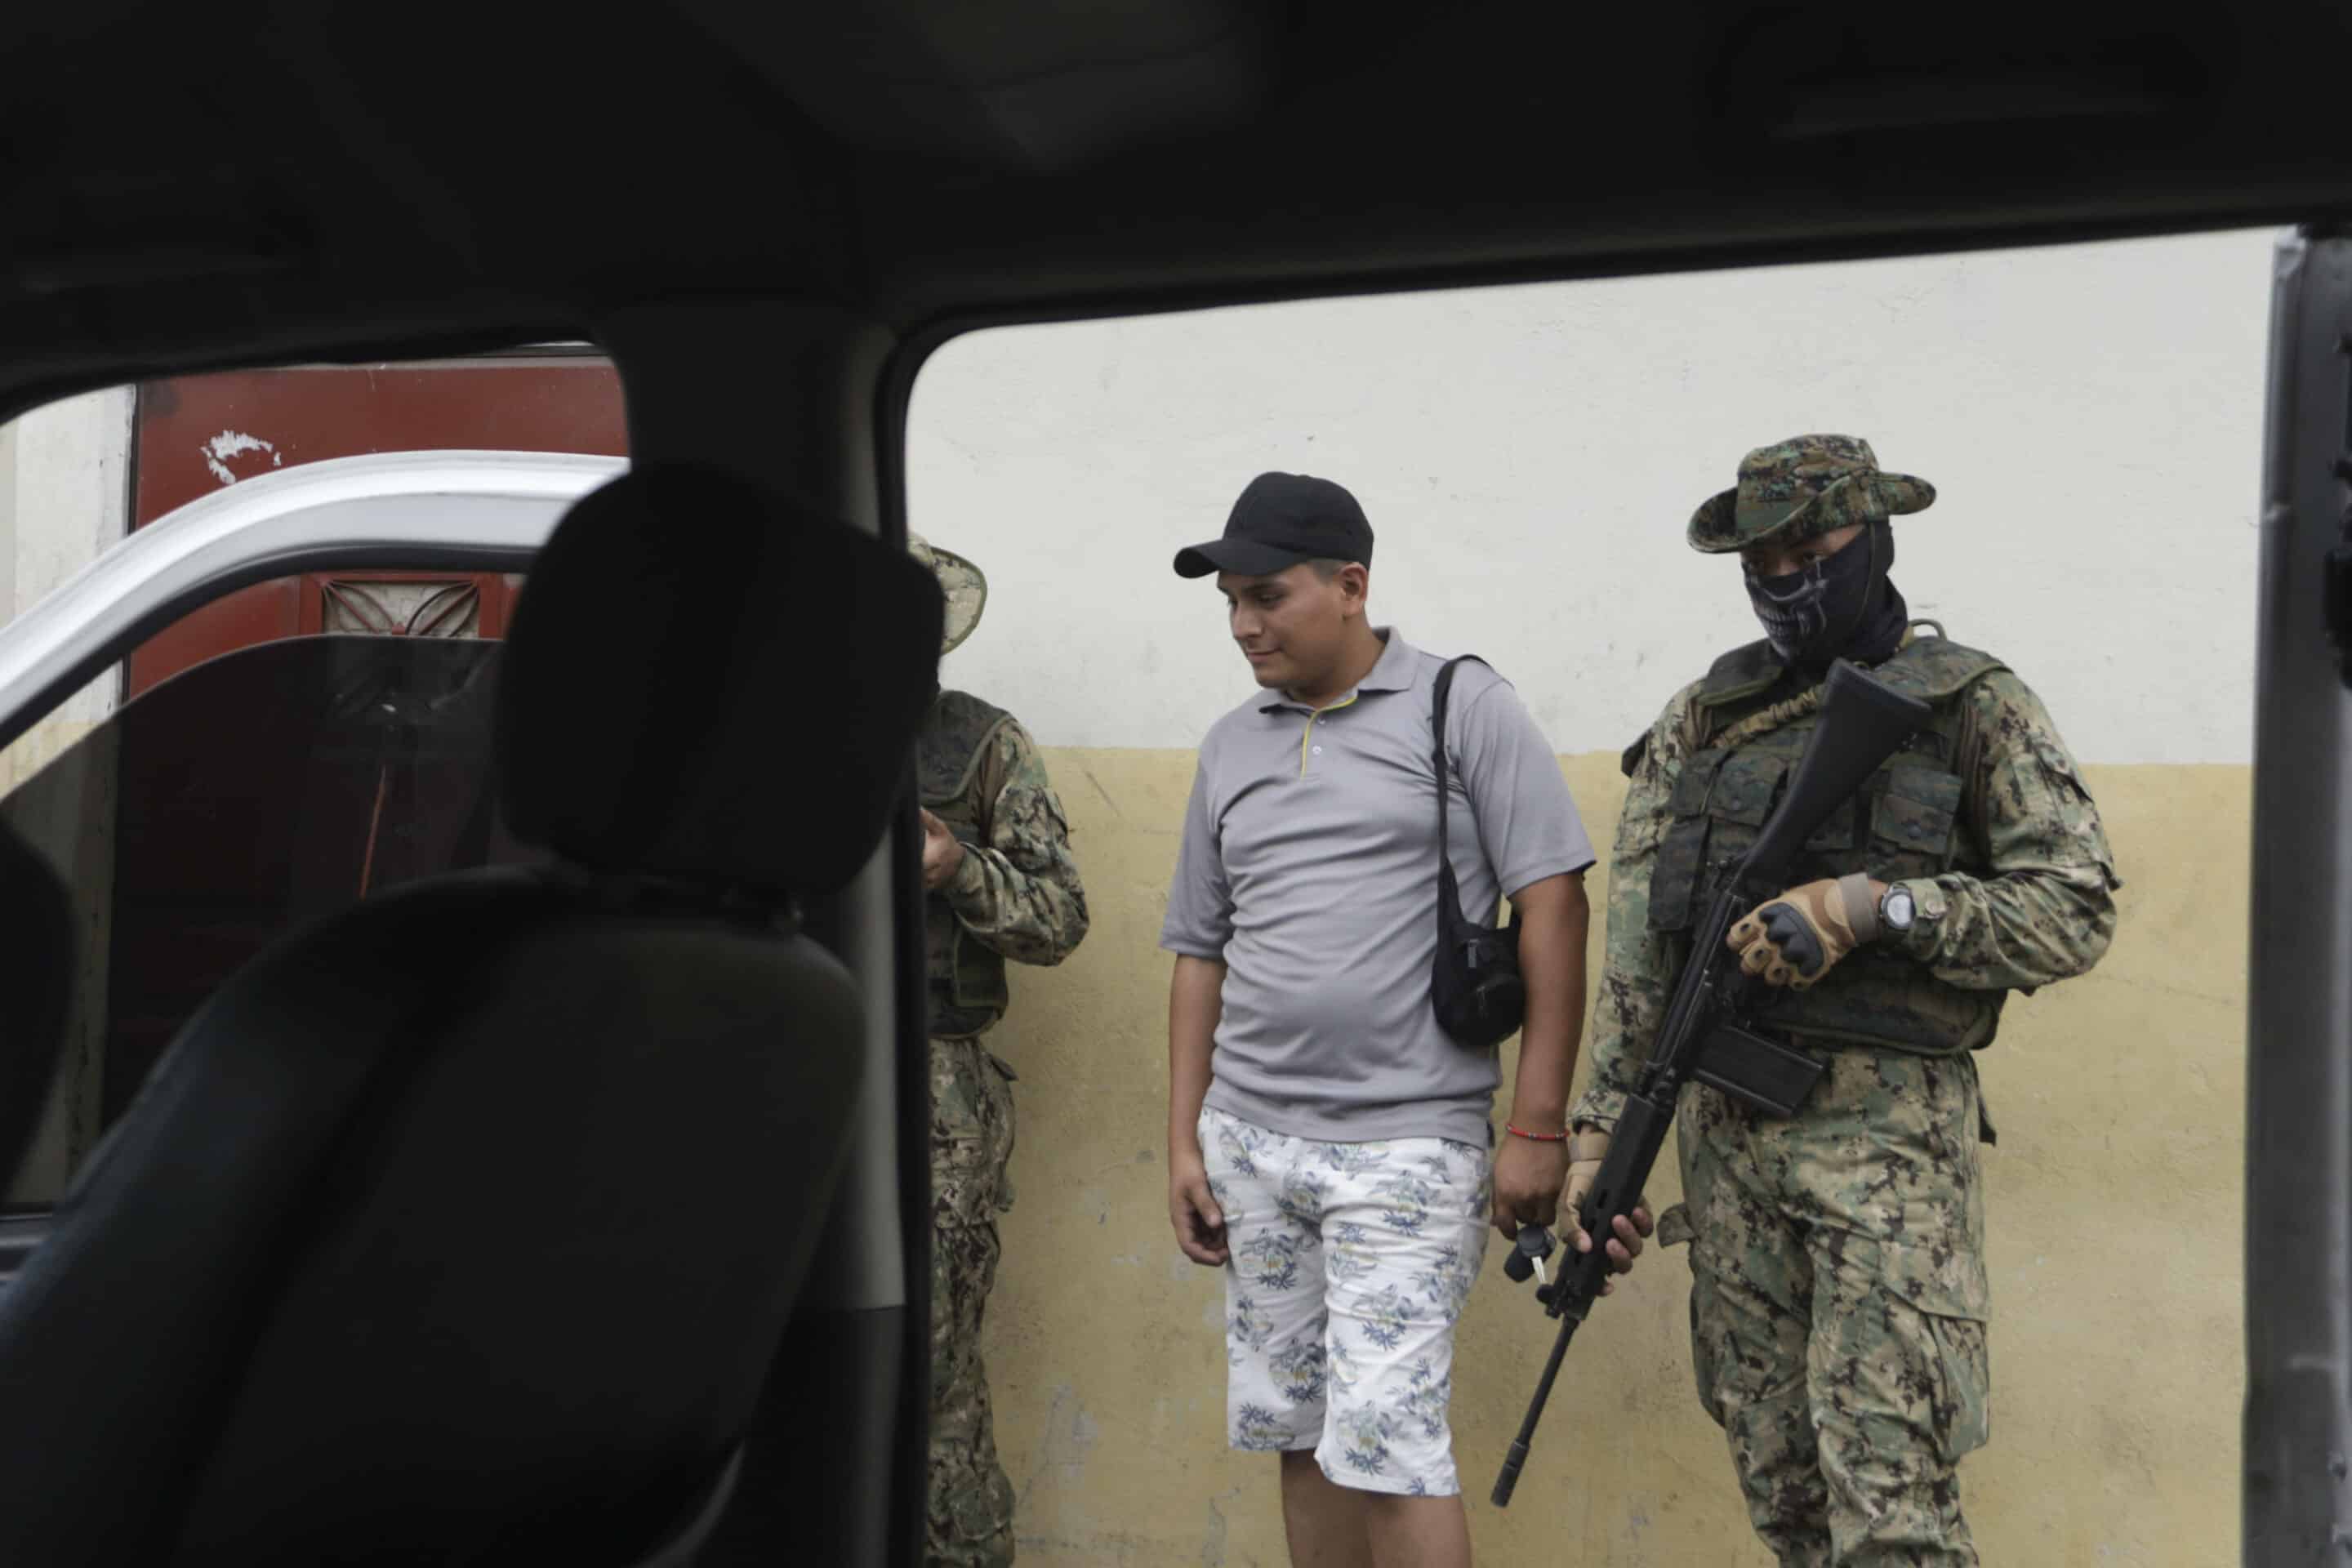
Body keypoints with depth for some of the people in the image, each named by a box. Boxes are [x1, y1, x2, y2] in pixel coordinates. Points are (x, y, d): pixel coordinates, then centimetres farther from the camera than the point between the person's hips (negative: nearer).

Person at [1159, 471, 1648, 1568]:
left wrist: (1539, 1130, -11)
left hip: (1406, 1146, -6)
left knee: (1386, 1440, -11)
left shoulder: (1465, 709, -4)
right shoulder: (1232, 746, 12)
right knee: (1301, 1436, 11)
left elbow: (1553, 908, -7)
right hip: (1249, 1141, 6)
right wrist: (1184, 1141, 10)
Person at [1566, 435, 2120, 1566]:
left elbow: (2074, 916, -6)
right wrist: (1600, 1124, 4)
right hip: (1729, 1126, 5)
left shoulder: (1974, 707, 0)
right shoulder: (1706, 717, 12)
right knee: (1776, 1476, 10)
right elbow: (1638, 942, 10)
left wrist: (1875, 903, -17)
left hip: (1886, 1125, -5)